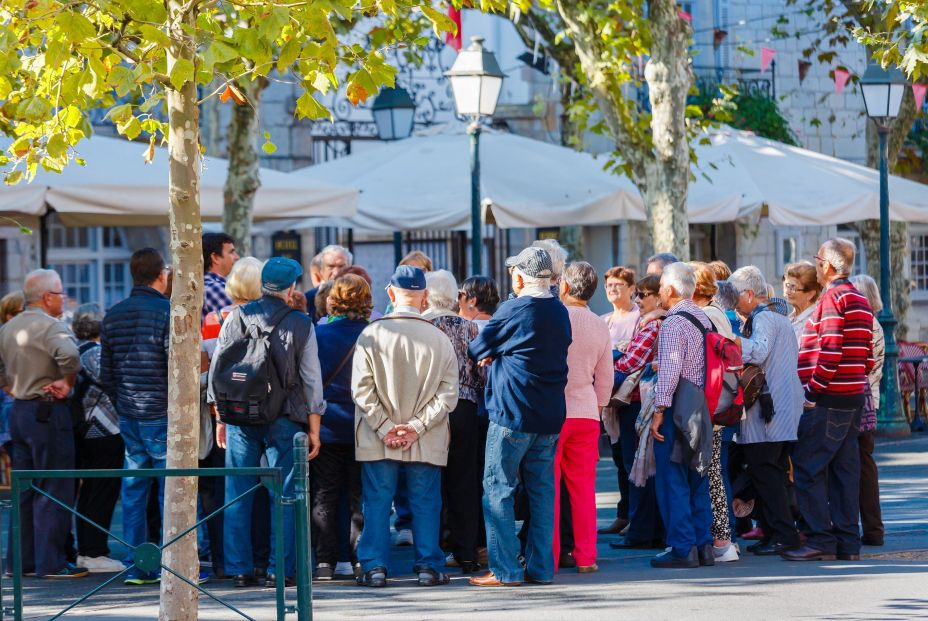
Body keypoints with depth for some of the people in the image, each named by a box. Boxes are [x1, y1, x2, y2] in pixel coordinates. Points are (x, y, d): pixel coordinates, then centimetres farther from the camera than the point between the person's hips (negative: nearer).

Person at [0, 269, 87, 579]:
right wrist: (67, 383, -17)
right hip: (48, 412, -8)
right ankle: (51, 562, -4)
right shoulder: (50, 326, -14)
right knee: (54, 490, -4)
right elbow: (69, 355, -32)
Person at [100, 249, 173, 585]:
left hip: (128, 416, 6)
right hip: (162, 415, -6)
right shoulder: (167, 312, -11)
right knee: (171, 489, -1)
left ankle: (135, 567, 10)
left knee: (133, 490, 9)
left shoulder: (113, 315, 8)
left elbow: (106, 372, 12)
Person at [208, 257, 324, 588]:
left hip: (239, 420, 2)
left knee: (237, 495, 7)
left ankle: (239, 570, 8)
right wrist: (314, 429, 5)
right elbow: (311, 380, -1)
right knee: (283, 497, 2)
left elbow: (216, 369, 6)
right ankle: (280, 570, -1)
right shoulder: (301, 325, -3)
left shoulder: (237, 318, 3)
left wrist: (220, 417, 14)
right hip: (283, 421, -2)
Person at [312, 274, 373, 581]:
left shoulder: (318, 333, -6)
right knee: (360, 495, 7)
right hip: (362, 427, 0)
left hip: (326, 426, 0)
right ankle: (361, 558, 2)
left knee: (324, 497, 6)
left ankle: (326, 561, 3)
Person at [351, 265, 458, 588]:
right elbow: (448, 394, -5)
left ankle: (374, 567, 6)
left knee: (376, 502, 7)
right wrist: (417, 426, -6)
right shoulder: (439, 338, -4)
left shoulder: (372, 335, -7)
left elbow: (362, 389, -9)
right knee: (425, 502, 10)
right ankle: (428, 566, 11)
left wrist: (384, 428, -5)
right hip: (427, 444, 1)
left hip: (378, 441, -1)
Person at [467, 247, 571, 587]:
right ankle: (541, 568, 11)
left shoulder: (512, 311, -12)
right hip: (550, 417, 7)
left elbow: (477, 349, -2)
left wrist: (491, 354, 21)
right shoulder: (560, 312, 10)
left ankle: (505, 569, -5)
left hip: (512, 414, -7)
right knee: (541, 490, 10)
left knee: (498, 489, -1)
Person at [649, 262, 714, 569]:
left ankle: (682, 549, -7)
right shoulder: (704, 320, 14)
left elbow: (669, 371, -19)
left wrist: (659, 410, -18)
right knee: (697, 479, 12)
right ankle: (703, 546, 12)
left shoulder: (673, 324, -13)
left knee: (673, 481, -5)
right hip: (701, 407, 8)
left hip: (678, 406, -8)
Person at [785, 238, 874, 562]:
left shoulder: (833, 298, -12)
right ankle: (847, 542, 8)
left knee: (808, 466, -6)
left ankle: (820, 540, -9)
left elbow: (830, 351, -20)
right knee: (844, 468, 9)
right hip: (853, 398, 9)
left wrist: (813, 390, -17)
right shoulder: (861, 301, 17)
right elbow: (868, 356, 17)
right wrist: (858, 381, 20)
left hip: (827, 400, -9)